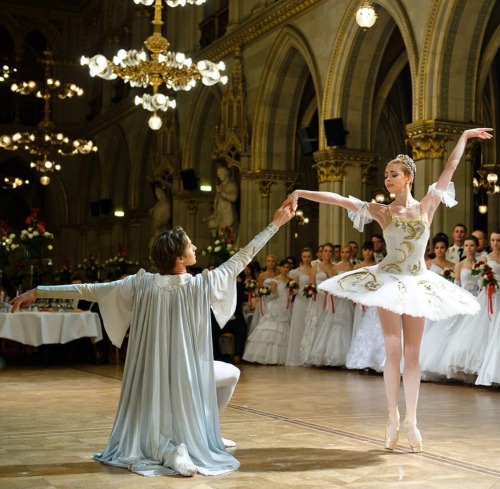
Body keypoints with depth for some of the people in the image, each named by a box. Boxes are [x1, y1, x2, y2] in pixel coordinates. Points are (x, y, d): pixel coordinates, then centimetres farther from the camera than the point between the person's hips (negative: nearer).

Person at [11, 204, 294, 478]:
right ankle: (190, 449, -20)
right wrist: (276, 224, 7)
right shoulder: (202, 284, -11)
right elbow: (243, 258, -2)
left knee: (151, 423, 15)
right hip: (188, 374, -1)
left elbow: (89, 291, -3)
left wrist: (37, 292, 5)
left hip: (151, 375, 1)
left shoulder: (142, 285, -7)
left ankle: (166, 452, -16)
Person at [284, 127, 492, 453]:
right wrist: (302, 193, -8)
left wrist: (464, 137, 11)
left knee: (412, 352, 3)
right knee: (393, 350, -3)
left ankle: (412, 420, 6)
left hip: (417, 284, 1)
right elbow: (340, 199, -4)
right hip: (389, 281, -1)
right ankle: (393, 418, 5)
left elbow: (450, 169, 7)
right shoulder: (381, 211, 1)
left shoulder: (427, 206, 3)